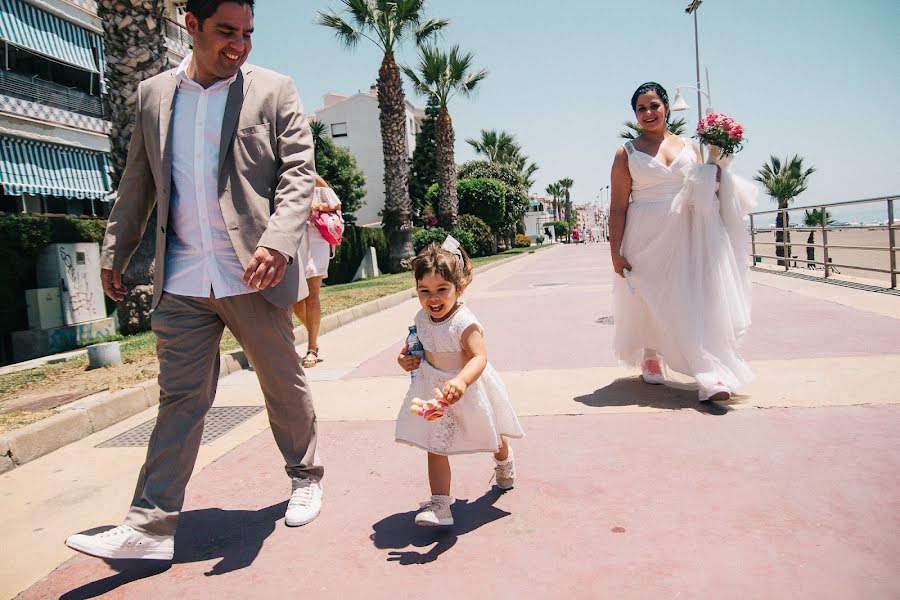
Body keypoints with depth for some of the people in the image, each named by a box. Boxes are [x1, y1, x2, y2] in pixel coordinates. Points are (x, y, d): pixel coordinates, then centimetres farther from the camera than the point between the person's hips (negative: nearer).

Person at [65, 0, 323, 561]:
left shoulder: (275, 91, 2)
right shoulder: (153, 94, 12)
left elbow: (299, 174, -7)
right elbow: (138, 184, 18)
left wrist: (278, 242, -21)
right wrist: (115, 251, 16)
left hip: (254, 277, -2)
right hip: (181, 284, 3)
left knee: (285, 384, 12)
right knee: (180, 399, 5)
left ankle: (306, 477, 34)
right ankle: (150, 527, 11)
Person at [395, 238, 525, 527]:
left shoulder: (464, 323, -31)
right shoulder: (422, 318, -8)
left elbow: (479, 357, -45)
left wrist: (461, 381, -63)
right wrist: (408, 357, -8)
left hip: (468, 389, -4)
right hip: (434, 389, 4)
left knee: (493, 436, 24)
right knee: (435, 446, -3)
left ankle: (504, 463, 58)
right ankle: (439, 504, 4)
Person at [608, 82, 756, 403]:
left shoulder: (690, 147, 14)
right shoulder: (627, 153, 4)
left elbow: (705, 190, 21)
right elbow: (618, 207, -2)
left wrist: (718, 169, 1)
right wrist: (615, 252, -9)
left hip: (689, 236, 2)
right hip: (647, 238, -2)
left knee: (698, 299, -9)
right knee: (651, 301, 8)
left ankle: (712, 375, -11)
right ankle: (651, 358, 33)